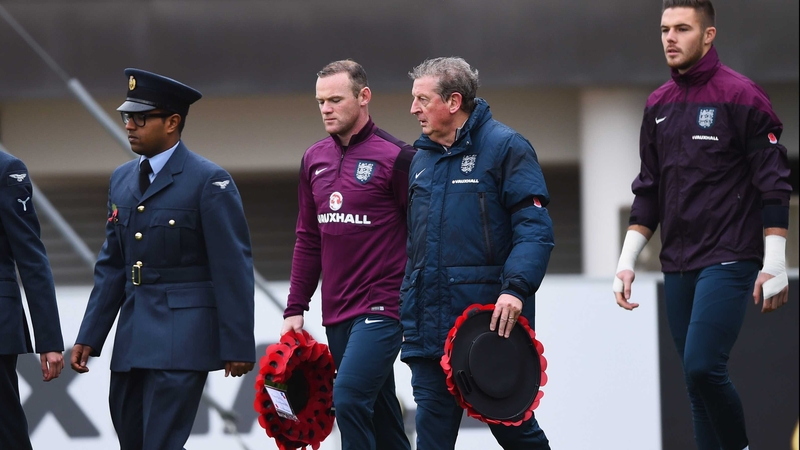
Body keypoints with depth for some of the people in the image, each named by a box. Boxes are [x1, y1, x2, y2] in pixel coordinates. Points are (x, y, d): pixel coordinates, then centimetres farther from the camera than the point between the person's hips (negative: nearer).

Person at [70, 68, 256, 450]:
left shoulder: (209, 181, -8)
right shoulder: (122, 180, 13)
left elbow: (233, 268, -10)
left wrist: (238, 346, -12)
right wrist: (89, 336, 12)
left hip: (182, 338, -7)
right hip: (133, 337, 8)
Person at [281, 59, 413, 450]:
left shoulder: (396, 157, -8)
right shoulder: (315, 160, 12)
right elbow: (308, 239, 17)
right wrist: (295, 309, 13)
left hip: (380, 309, -7)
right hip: (336, 312, 7)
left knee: (349, 398, -19)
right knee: (378, 410, 11)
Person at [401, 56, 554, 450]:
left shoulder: (505, 147, -4)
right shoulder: (422, 159, 17)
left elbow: (535, 228, -12)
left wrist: (515, 288, -25)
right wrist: (407, 314, 19)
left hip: (493, 323, -6)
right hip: (431, 332, 6)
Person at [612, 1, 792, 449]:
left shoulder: (741, 96, -6)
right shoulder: (659, 105, 13)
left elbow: (773, 184, -7)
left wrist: (775, 263, -12)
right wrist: (627, 260, 12)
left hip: (729, 261, -6)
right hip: (678, 268, 6)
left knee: (703, 366, -20)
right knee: (698, 382, 5)